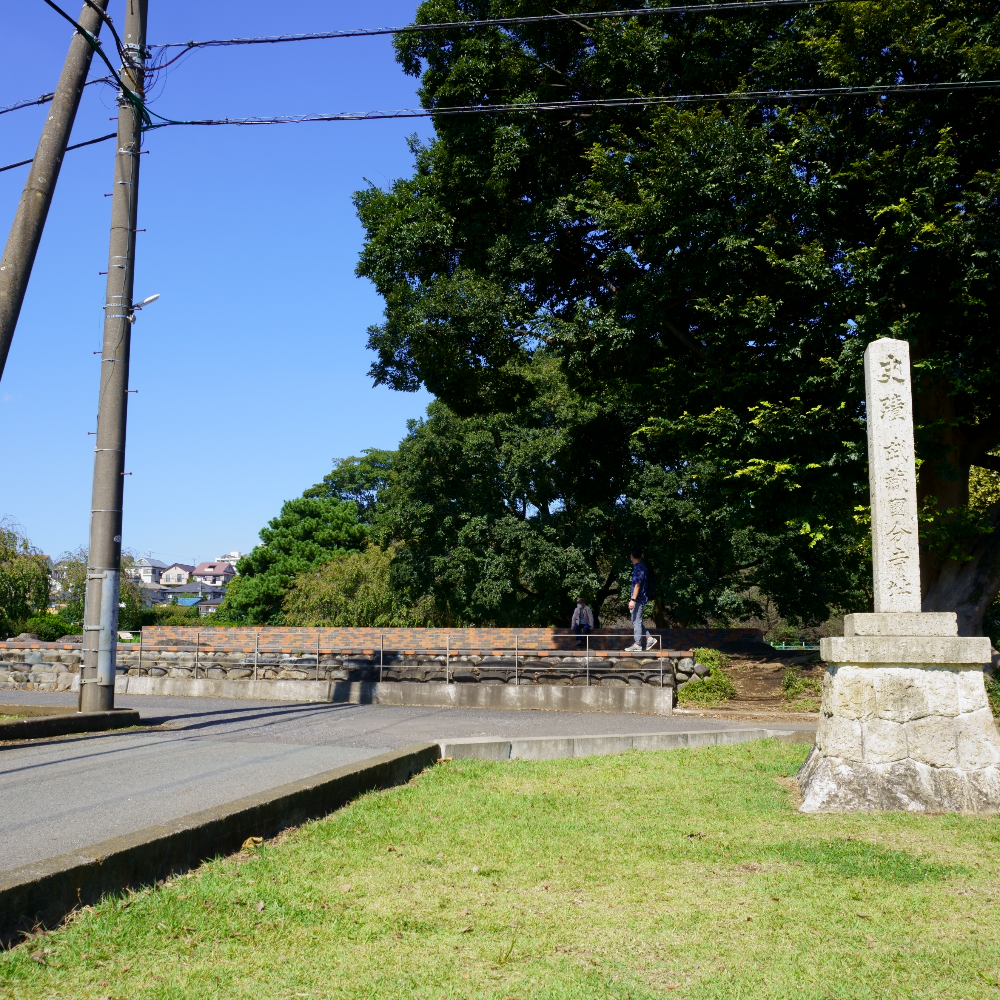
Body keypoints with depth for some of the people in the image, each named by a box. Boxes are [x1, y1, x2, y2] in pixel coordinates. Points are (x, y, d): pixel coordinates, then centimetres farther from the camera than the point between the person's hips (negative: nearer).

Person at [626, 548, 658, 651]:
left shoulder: (638, 568, -15)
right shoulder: (642, 567, 14)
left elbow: (637, 585, -21)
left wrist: (633, 599, -23)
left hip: (638, 599, -10)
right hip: (642, 598, 10)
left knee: (636, 621, -5)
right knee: (636, 621, 15)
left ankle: (637, 644, -2)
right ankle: (650, 638, 14)